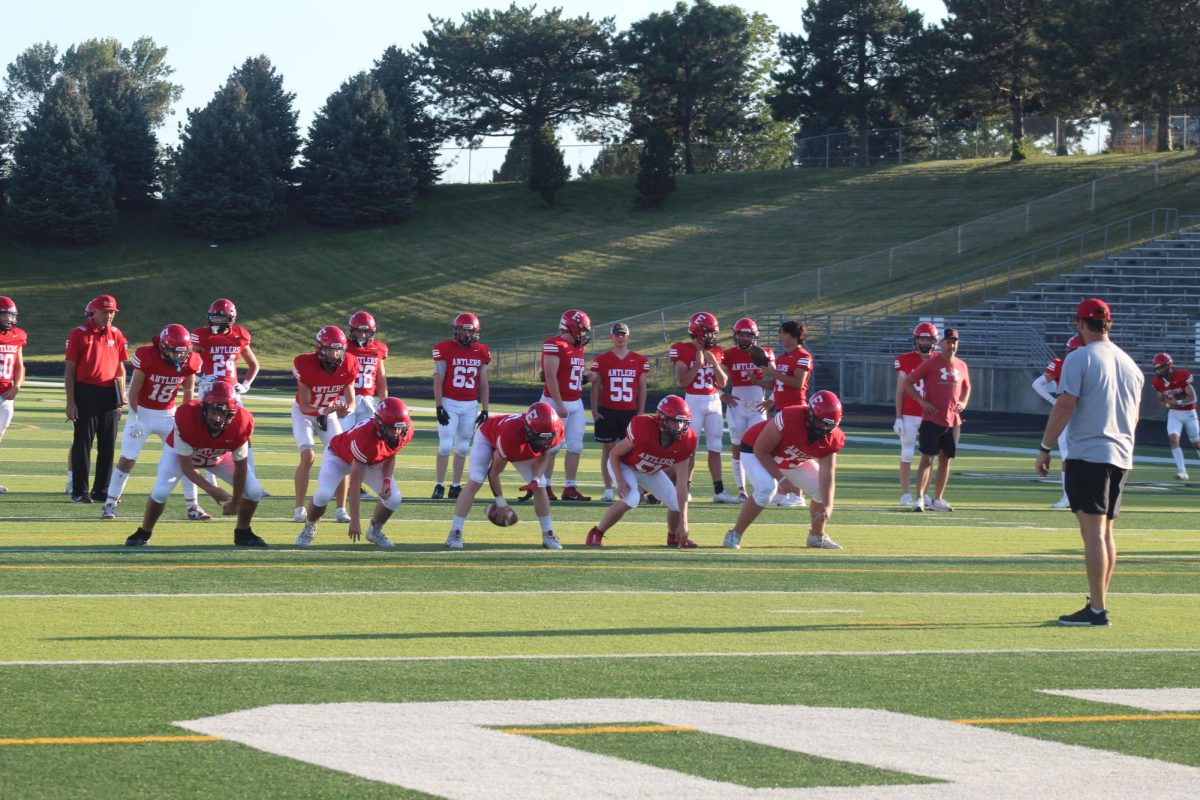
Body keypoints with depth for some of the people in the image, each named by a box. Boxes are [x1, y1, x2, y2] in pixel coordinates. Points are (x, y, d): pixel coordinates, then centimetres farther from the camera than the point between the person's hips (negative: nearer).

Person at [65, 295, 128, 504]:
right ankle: (79, 491, 4)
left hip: (109, 394, 5)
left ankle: (102, 490, 15)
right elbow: (69, 371, -4)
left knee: (108, 445, 7)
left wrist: (121, 397, 10)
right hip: (86, 394, -5)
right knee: (83, 443, 0)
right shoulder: (79, 334, -5)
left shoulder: (116, 335, 9)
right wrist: (70, 402, -9)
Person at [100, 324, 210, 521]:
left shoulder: (189, 362, -12)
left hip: (169, 414, 3)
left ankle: (193, 507, 7)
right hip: (142, 412, -3)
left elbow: (188, 390, 4)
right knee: (127, 459, -3)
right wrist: (133, 418, -14)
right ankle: (110, 504, 7)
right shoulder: (146, 357, -23)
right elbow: (134, 390, -14)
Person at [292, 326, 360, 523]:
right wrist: (323, 410, -43)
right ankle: (299, 508, -12)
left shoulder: (348, 366, -18)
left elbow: (351, 401, -12)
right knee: (308, 456, -20)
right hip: (304, 413, -3)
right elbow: (305, 406, -25)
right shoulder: (306, 365, -28)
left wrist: (346, 409, -36)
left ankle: (341, 509, 1)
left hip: (330, 414, 3)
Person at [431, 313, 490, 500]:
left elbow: (483, 384, 11)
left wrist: (485, 410, 7)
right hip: (449, 403, -4)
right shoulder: (445, 349, -5)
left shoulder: (481, 352, 7)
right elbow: (438, 381, -6)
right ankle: (439, 486, -3)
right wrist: (439, 407, -12)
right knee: (445, 445, -9)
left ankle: (455, 486, 13)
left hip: (470, 406, 4)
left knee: (463, 447, 7)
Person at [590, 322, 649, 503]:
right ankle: (608, 490, 5)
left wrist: (641, 412, 3)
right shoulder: (601, 360, 3)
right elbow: (596, 386, 5)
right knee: (608, 449, 2)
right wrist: (594, 411, -2)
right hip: (607, 412, -1)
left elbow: (642, 387, 8)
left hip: (630, 412, 1)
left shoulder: (640, 361, 5)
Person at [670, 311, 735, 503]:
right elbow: (681, 381, -12)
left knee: (715, 448, 5)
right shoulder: (684, 351, -5)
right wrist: (698, 364, -16)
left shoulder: (716, 352, 9)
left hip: (714, 402, 5)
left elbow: (723, 383, 7)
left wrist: (714, 363, -7)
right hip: (693, 401, -5)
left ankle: (719, 491, 7)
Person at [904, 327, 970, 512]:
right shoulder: (930, 363, -7)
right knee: (927, 458, -9)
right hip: (931, 419, -6)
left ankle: (938, 500, 19)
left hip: (953, 420, 6)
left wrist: (963, 403, 7)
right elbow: (908, 382, -6)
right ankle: (919, 499, -10)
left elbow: (966, 387, 26)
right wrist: (922, 402, -13)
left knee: (945, 459, 11)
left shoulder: (961, 366, 9)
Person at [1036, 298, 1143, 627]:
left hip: (1088, 455, -7)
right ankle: (1099, 604, 19)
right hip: (1121, 457, 7)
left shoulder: (1079, 359, -9)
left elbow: (1065, 406, -14)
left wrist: (1044, 448, -7)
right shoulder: (1129, 363, 13)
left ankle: (1097, 609, -13)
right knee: (1105, 531, 15)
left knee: (1093, 532, -9)